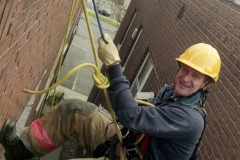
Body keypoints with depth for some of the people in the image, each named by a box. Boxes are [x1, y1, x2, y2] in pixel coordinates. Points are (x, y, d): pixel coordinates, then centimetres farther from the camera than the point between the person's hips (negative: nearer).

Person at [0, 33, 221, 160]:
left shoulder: (190, 119, -27)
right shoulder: (170, 91, 1)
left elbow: (132, 117, -38)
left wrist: (113, 64, -36)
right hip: (124, 141, 8)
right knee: (72, 109, -7)